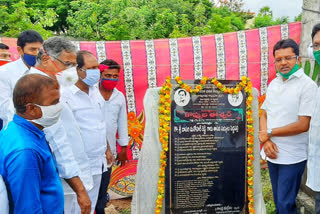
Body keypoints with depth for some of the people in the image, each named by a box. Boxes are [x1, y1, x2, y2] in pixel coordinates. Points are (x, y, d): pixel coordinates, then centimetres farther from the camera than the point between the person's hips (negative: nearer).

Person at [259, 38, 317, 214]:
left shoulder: (307, 85, -12)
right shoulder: (273, 84, 9)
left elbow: (303, 125, -17)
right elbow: (264, 115, 11)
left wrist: (269, 133, -11)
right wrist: (266, 141, -6)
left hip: (292, 157, -6)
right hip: (272, 153, 6)